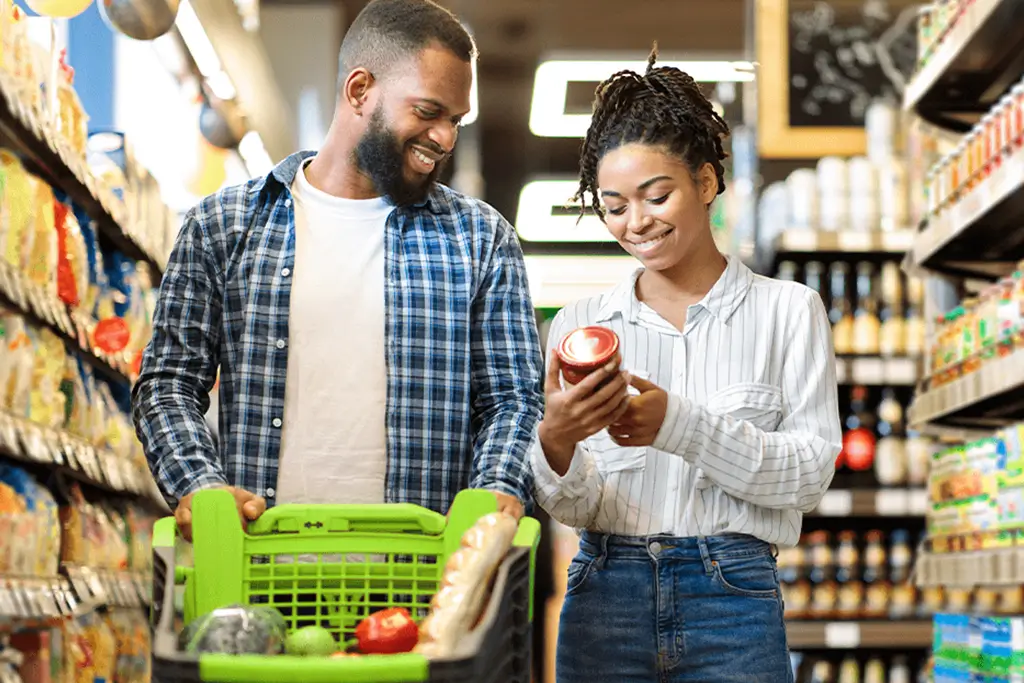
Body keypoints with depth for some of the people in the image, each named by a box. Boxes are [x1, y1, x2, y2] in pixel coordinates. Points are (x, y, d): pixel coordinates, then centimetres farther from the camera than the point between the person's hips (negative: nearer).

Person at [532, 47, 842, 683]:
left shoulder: (788, 311, 3)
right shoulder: (580, 324, 8)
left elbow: (810, 472, -6)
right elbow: (575, 508, 4)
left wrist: (678, 424, -18)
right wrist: (556, 444, -18)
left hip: (732, 604, -2)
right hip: (603, 599, 2)